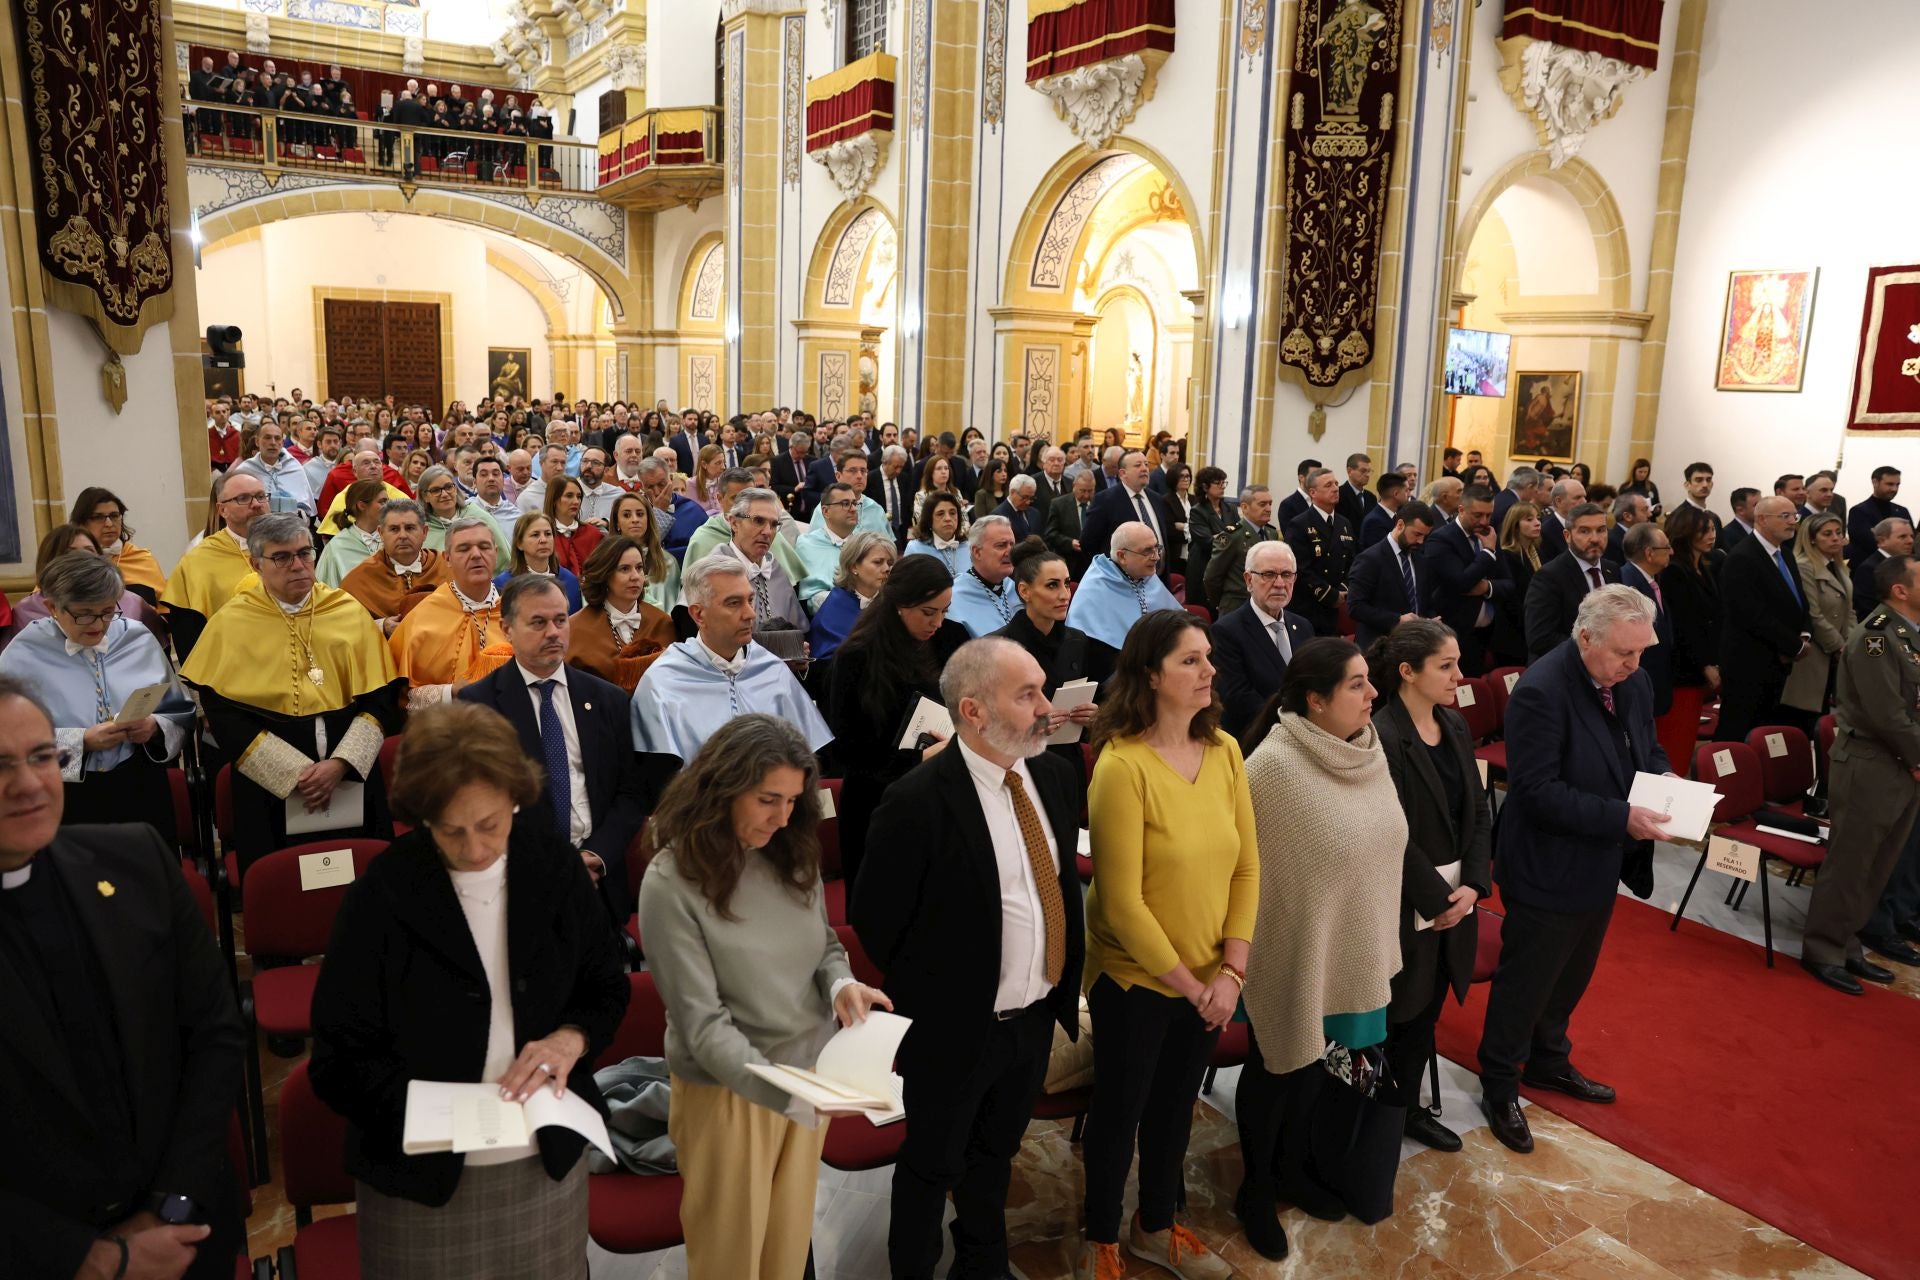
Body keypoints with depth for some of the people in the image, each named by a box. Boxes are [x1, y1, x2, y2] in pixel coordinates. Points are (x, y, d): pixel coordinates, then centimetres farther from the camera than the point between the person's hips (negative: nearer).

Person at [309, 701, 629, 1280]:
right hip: (422, 1177, -2)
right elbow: (340, 1056, -9)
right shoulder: (380, 899, -13)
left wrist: (571, 1038, -15)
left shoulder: (556, 872, -5)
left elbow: (608, 990, 6)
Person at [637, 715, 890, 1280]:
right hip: (729, 1094, -4)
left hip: (810, 1077, 5)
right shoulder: (672, 882, -20)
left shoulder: (792, 857, -4)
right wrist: (786, 1091, -32)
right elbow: (702, 1023, -22)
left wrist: (842, 985, -15)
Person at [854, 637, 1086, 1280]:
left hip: (1037, 1018, 6)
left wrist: (1064, 981, 8)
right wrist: (926, 997, -4)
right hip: (955, 1031, -6)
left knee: (996, 1155, 28)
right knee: (933, 1166, 19)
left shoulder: (1056, 776, -6)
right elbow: (873, 917, -16)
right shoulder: (918, 801, -26)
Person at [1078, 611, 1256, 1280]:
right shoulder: (1122, 766, -23)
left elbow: (1246, 867, -1)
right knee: (1119, 1111, 15)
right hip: (1134, 980, -5)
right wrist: (1188, 983, -14)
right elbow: (1123, 903, -21)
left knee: (1176, 1107, 23)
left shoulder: (1225, 751, -4)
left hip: (1209, 981, 5)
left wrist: (1230, 972, -9)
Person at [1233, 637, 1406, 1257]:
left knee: (1313, 1065, 22)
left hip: (1350, 948, 6)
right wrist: (1240, 954, -11)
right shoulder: (1274, 764, -26)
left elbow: (1383, 841, 8)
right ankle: (1256, 1188, 34)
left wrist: (1376, 941, 14)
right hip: (1292, 949, -6)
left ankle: (1291, 1170, 44)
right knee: (1276, 1069, 12)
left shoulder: (1368, 747, -4)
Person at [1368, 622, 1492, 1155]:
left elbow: (1477, 810, 6)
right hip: (1404, 905, -7)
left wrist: (1472, 885, -5)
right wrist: (1436, 900, -14)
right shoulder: (1381, 738, -21)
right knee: (1389, 1015, 6)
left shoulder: (1455, 725, 4)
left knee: (1426, 1010, 20)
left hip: (1454, 898, 7)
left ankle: (1409, 1107, 37)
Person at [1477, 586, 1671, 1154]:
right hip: (1549, 870, -8)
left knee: (1572, 974, 26)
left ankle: (1549, 1059, 48)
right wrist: (1621, 817, -30)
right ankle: (1499, 1087, 28)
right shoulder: (1540, 692, -27)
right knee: (1525, 982, 9)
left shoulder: (1633, 682, -2)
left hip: (1602, 867, 8)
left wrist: (1663, 778, -8)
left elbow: (1647, 746, 15)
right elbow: (1538, 792, -28)